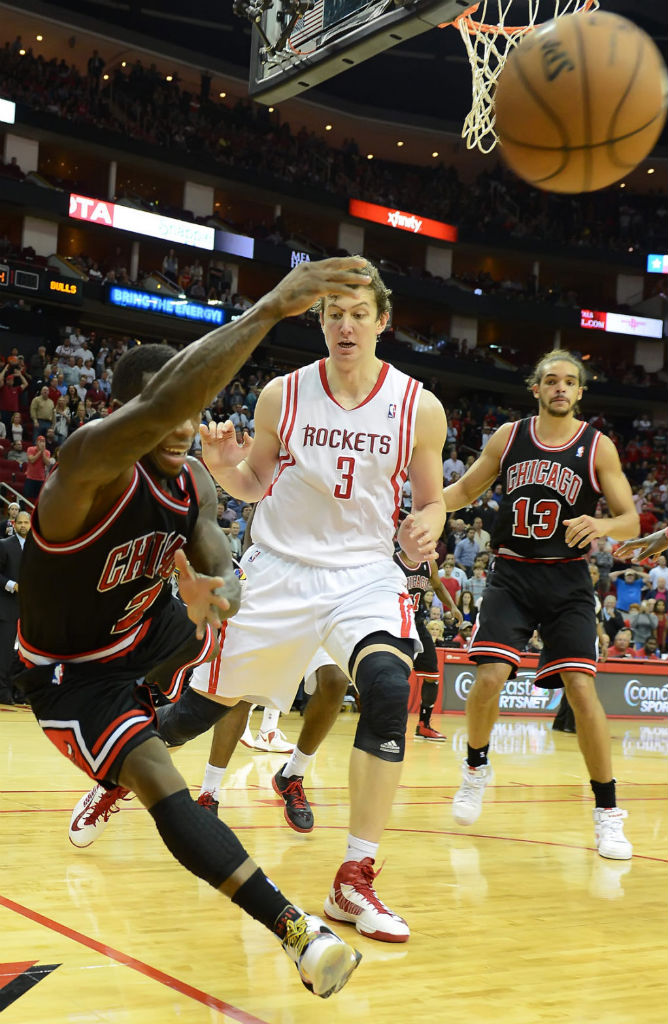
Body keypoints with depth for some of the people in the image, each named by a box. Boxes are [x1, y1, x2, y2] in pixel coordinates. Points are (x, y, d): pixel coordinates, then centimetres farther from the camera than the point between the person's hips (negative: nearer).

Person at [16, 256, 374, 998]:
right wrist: (269, 309, -58)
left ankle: (117, 774, 24)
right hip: (69, 671, -8)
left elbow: (222, 571, -8)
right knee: (162, 784, -24)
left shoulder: (193, 485, -9)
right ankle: (296, 931, -23)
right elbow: (163, 403, -53)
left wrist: (218, 593, -35)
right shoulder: (91, 462, -33)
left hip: (146, 629, 8)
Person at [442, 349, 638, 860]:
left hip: (567, 580, -1)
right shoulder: (509, 436, 4)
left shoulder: (598, 446, -2)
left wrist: (602, 525, -24)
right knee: (490, 676, -13)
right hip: (512, 574, 1)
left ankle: (608, 813, 3)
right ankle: (476, 767, 18)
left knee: (581, 688, -10)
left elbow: (631, 520, -2)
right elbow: (466, 490, 15)